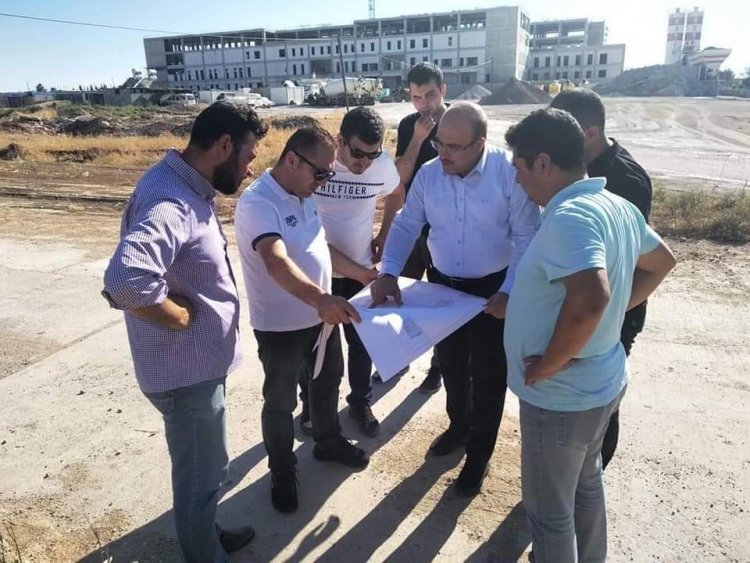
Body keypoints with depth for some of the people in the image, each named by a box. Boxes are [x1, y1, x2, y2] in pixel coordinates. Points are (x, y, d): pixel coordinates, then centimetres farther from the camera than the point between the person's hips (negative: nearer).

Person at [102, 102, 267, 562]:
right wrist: (183, 316, -27)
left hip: (201, 361, 10)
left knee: (204, 469, 29)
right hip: (186, 370, -10)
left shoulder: (188, 189, 5)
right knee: (202, 475, 13)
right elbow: (125, 279, -45)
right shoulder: (170, 201, -28)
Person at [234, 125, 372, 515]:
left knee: (327, 382, 25)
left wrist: (368, 275, 12)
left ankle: (329, 442, 50)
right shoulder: (258, 203, -25)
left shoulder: (303, 196, 5)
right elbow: (277, 263, -41)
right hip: (280, 326, -8)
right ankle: (283, 472, 34)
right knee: (280, 402, 12)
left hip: (320, 317, 9)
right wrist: (320, 298, -56)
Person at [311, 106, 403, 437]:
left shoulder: (383, 165, -14)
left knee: (361, 340, 13)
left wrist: (383, 236, 6)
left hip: (361, 271, 2)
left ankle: (360, 403, 34)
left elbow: (396, 195, 10)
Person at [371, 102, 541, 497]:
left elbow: (526, 238, -16)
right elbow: (406, 224, -2)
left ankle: (479, 455, 32)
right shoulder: (428, 174, -7)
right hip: (443, 285, 4)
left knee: (487, 375, 10)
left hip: (493, 290, -4)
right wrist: (389, 273, -16)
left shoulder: (509, 173, -19)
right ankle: (458, 426, 50)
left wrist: (509, 292, -23)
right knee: (450, 364, 22)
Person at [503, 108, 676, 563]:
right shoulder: (618, 206, 2)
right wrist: (615, 314, 12)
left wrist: (548, 364, -27)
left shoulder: (569, 215, -27)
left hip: (562, 396, -9)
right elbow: (662, 262, 17)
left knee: (549, 509, 13)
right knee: (586, 482, 30)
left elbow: (590, 297, -41)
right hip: (601, 381, 10)